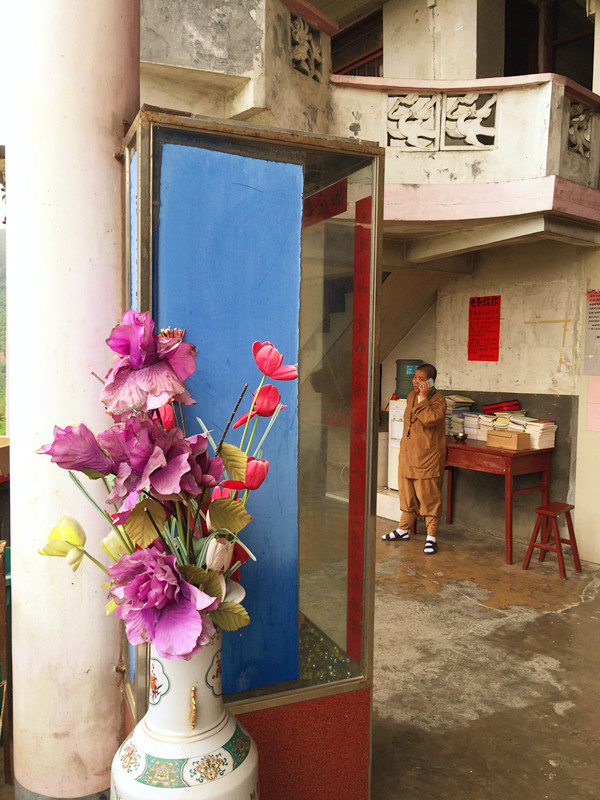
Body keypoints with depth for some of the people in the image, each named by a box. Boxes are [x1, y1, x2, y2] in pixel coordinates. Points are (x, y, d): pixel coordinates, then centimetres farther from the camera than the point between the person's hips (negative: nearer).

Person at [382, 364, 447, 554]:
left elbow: (430, 420, -29)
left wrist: (423, 398, -24)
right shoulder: (411, 396, 12)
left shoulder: (438, 399, -11)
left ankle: (431, 536, 9)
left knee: (428, 497, -1)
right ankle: (403, 530, 29)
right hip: (407, 454, 7)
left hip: (427, 457, -7)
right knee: (407, 494, 16)